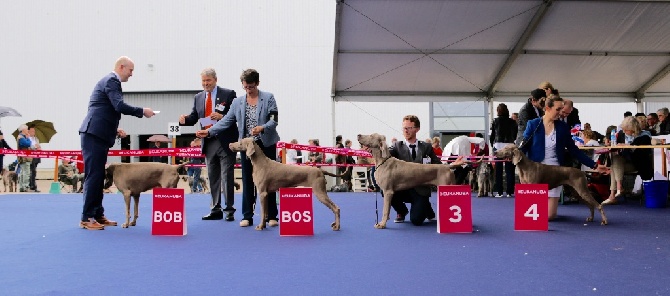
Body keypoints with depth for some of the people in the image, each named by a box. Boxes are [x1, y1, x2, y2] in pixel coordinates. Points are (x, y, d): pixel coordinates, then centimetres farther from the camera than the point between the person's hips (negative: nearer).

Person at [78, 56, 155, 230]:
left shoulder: (110, 81, 22)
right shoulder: (111, 81, -8)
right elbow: (120, 106, -22)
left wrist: (114, 129, 18)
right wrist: (142, 111, -13)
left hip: (98, 135, 10)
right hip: (94, 134, -10)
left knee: (98, 176, 11)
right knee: (93, 175, -8)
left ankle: (98, 215, 16)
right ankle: (87, 218, -4)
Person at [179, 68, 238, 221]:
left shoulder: (228, 94, -2)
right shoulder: (198, 97, 13)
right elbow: (193, 118, 12)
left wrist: (222, 117, -20)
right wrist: (185, 119, -9)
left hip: (225, 142, -5)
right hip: (208, 142, 5)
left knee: (227, 176, -3)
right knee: (213, 177, 10)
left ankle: (229, 210, 4)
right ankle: (216, 209, 17)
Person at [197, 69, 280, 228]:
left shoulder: (268, 98, -1)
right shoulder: (238, 102, 9)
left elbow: (274, 119, -8)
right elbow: (227, 121, 9)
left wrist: (262, 128, -26)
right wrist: (209, 131, -2)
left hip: (266, 144, -3)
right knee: (247, 181, 5)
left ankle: (271, 216, 10)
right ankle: (247, 216, 12)